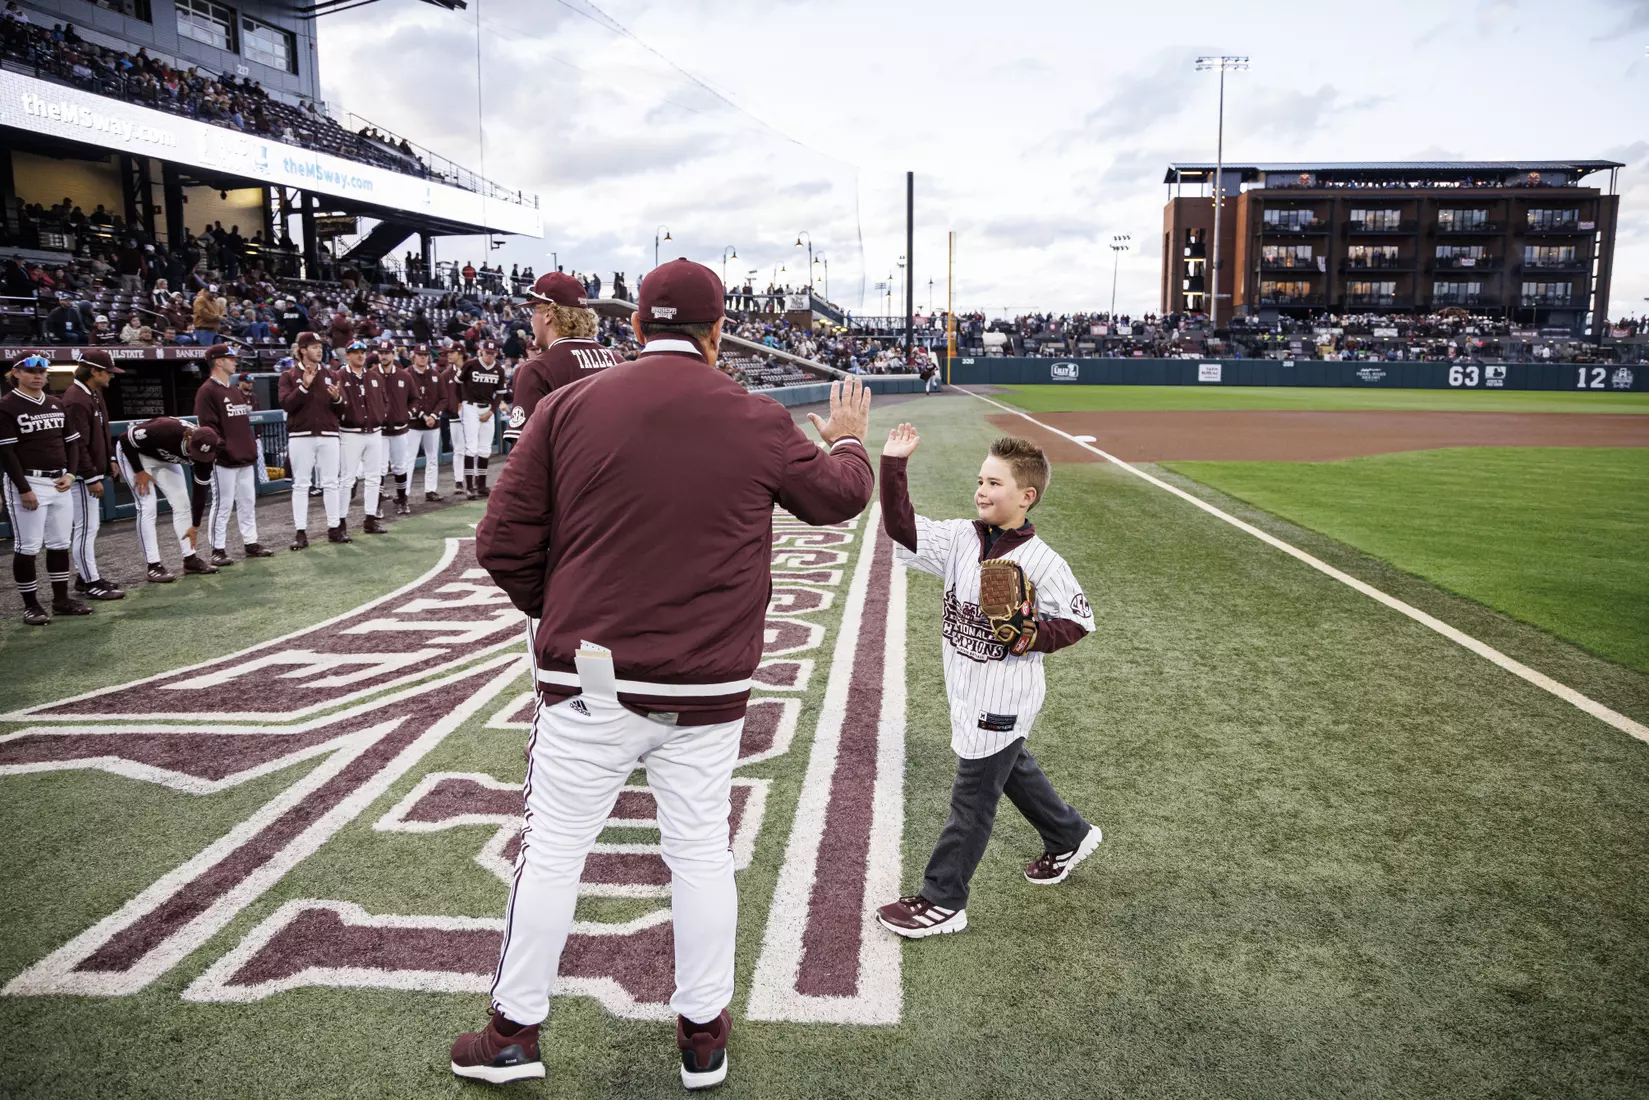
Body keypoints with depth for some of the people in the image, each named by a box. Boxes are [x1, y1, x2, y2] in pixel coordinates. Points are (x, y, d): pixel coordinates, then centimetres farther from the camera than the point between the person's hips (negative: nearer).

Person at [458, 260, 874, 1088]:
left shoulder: (568, 408, -4)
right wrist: (846, 440, 35)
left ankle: (513, 1034, 28)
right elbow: (841, 497, 14)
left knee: (552, 852, 12)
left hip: (587, 681, 0)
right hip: (707, 690, 1)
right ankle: (703, 1035, 30)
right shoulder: (758, 422, -3)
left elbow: (502, 545, -4)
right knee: (701, 852, 14)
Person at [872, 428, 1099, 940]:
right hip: (967, 687, 7)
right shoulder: (960, 538, -2)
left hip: (1005, 697, -7)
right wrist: (893, 465, -18)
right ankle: (1069, 836, 51)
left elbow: (1078, 620, -8)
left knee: (973, 794, 2)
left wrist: (1030, 635, -24)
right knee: (1010, 768, 26)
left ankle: (942, 901, 14)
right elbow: (901, 526, -10)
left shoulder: (1042, 562, -17)